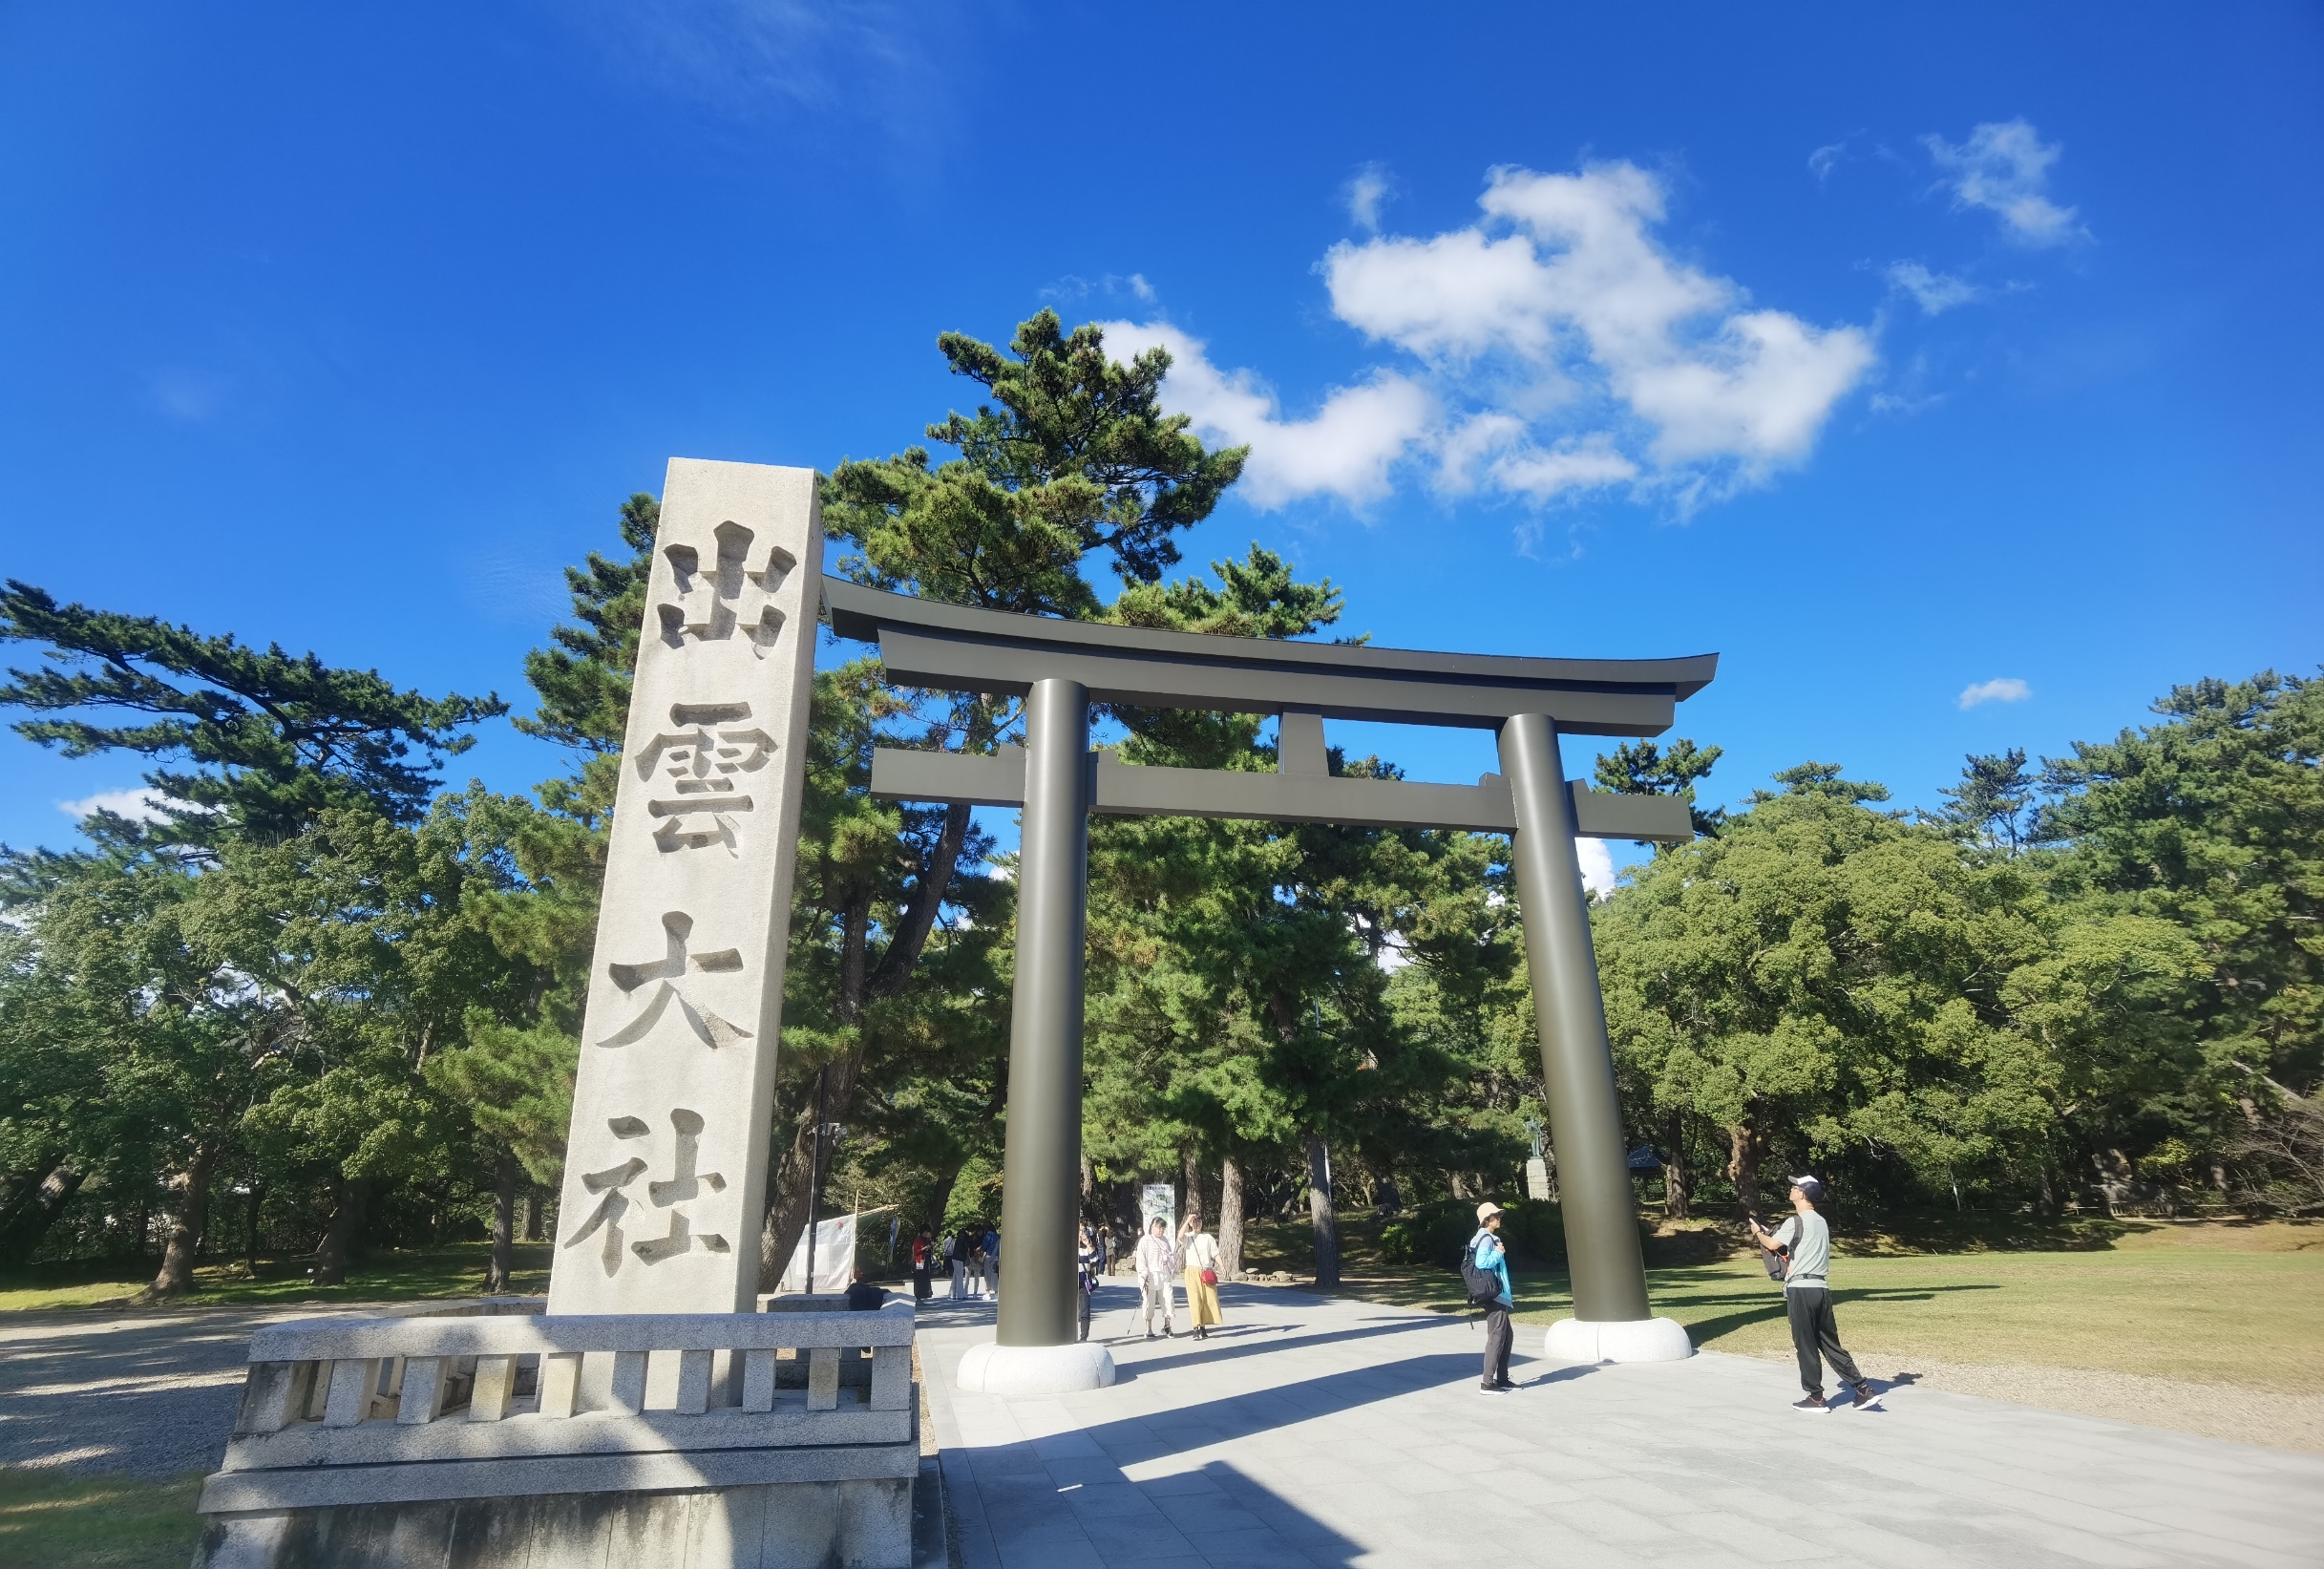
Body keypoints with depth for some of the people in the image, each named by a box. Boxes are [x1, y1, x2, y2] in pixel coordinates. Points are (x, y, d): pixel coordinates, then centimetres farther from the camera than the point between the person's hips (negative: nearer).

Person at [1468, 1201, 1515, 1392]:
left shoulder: (1490, 1238, 17)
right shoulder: (1486, 1238, -15)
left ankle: (1502, 1378, 22)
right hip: (1493, 1295, -10)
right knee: (1496, 1337, -8)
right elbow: (1482, 1263, -27)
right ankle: (1488, 1382, -6)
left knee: (1505, 1336, 15)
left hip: (1498, 1296, 10)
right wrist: (1498, 1253, -14)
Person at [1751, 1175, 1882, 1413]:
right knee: (1830, 1343, 13)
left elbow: (1773, 1245, -16)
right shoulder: (1821, 1222, 17)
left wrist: (1758, 1232, 3)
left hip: (1801, 1289, -8)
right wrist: (1769, 1232, 19)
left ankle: (1816, 1398, 6)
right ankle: (1863, 1389, 11)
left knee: (1806, 1346, 1)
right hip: (1821, 1288, 8)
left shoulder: (1796, 1221, -11)